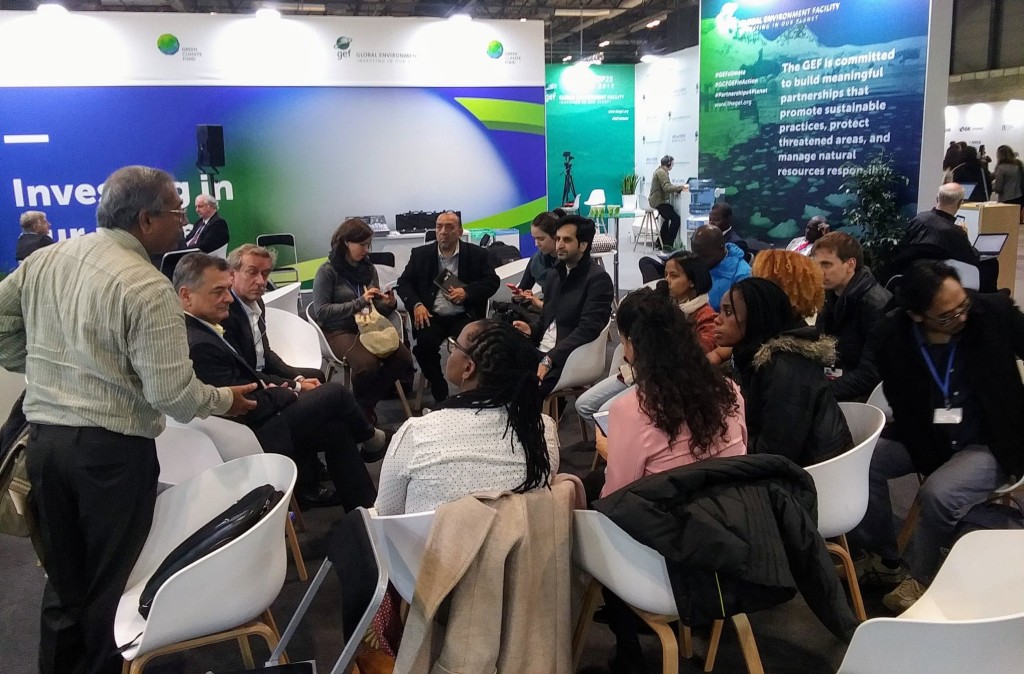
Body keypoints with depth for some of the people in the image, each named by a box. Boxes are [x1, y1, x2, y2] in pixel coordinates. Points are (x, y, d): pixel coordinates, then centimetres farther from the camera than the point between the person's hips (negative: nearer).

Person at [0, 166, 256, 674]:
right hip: (112, 448, -6)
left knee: (63, 577, 20)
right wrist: (225, 399, -1)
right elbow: (173, 394, -19)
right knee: (112, 582, 11)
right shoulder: (147, 287, -17)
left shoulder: (43, 259, 4)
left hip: (43, 437, 7)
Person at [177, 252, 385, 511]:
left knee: (337, 428, 15)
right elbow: (251, 408, -24)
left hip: (250, 421, 10)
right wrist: (289, 393, -6)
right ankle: (370, 439, 30)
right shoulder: (199, 345, -29)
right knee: (335, 393, 0)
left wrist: (292, 386, 2)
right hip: (254, 436, -10)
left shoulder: (199, 328, 3)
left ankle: (363, 507, 25)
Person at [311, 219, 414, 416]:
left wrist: (388, 305, -8)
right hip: (339, 331, -6)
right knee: (367, 363, -33)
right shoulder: (328, 271, -8)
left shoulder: (369, 268, 9)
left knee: (403, 358, -18)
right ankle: (360, 407, -1)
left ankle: (366, 403, -1)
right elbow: (321, 311, -14)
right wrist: (359, 302, -19)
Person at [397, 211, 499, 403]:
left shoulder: (477, 254, 6)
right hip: (432, 316, 2)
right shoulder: (421, 254, 10)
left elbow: (492, 281, 1)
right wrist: (416, 304, -9)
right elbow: (404, 282, 10)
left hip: (464, 316, -1)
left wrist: (467, 292, -16)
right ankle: (440, 393, -4)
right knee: (424, 344, -27)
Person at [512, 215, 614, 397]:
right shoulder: (555, 275, 18)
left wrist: (550, 359, -24)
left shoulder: (598, 279, -7)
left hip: (570, 359, -7)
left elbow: (587, 330, -17)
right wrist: (531, 331, 2)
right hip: (541, 352, 7)